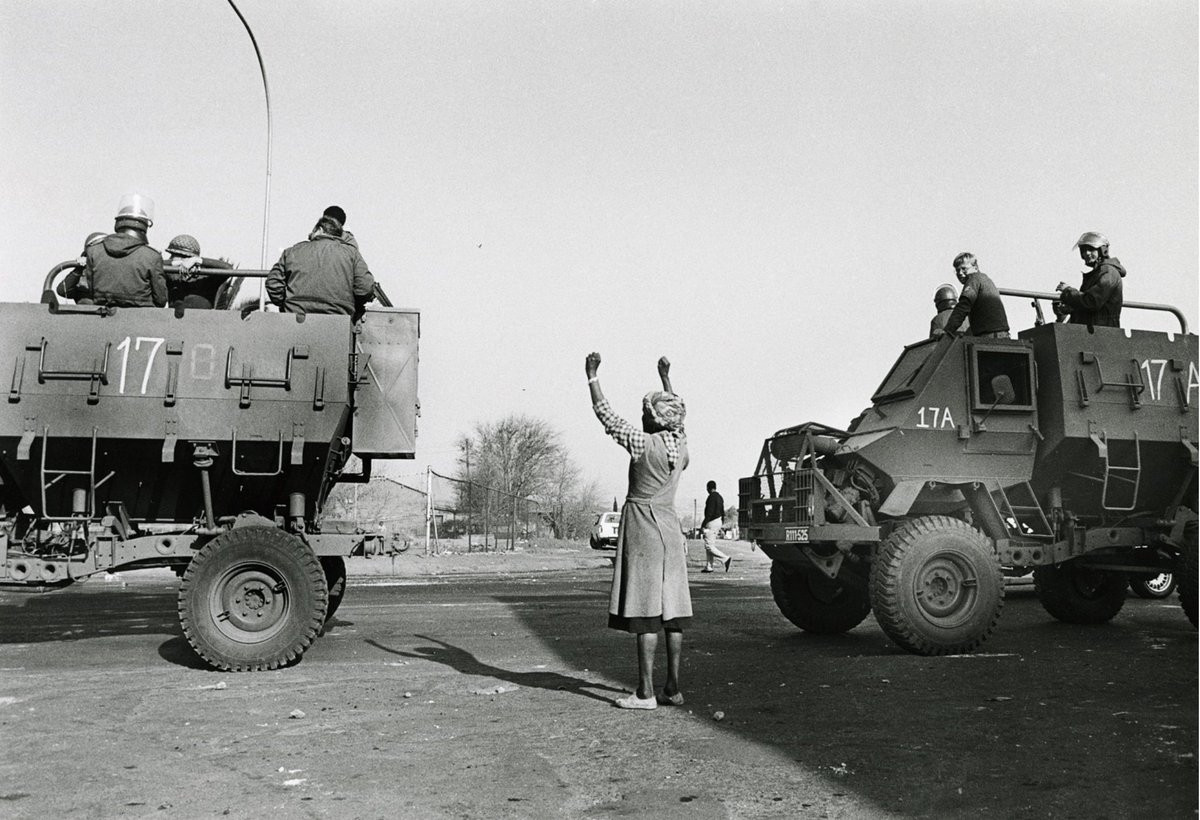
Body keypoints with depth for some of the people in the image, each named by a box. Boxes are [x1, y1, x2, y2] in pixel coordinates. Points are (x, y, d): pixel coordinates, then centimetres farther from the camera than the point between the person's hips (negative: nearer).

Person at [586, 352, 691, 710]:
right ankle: (673, 688, 12)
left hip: (642, 525, -7)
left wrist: (592, 375, 4)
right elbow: (678, 413, 27)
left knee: (645, 612, -6)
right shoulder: (680, 442, 6)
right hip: (670, 526, 7)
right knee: (671, 610, 7)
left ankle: (646, 692, -4)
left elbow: (604, 413, -6)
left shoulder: (643, 443, -12)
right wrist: (665, 377, 39)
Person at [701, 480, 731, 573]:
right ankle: (708, 567, 9)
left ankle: (726, 559, -15)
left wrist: (703, 525, -19)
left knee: (709, 546, -8)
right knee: (709, 545, 11)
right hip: (718, 521, 10)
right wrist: (720, 526, 22)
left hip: (712, 523, -10)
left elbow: (709, 512, -21)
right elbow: (722, 513, 18)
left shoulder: (711, 497, -14)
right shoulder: (720, 497, 15)